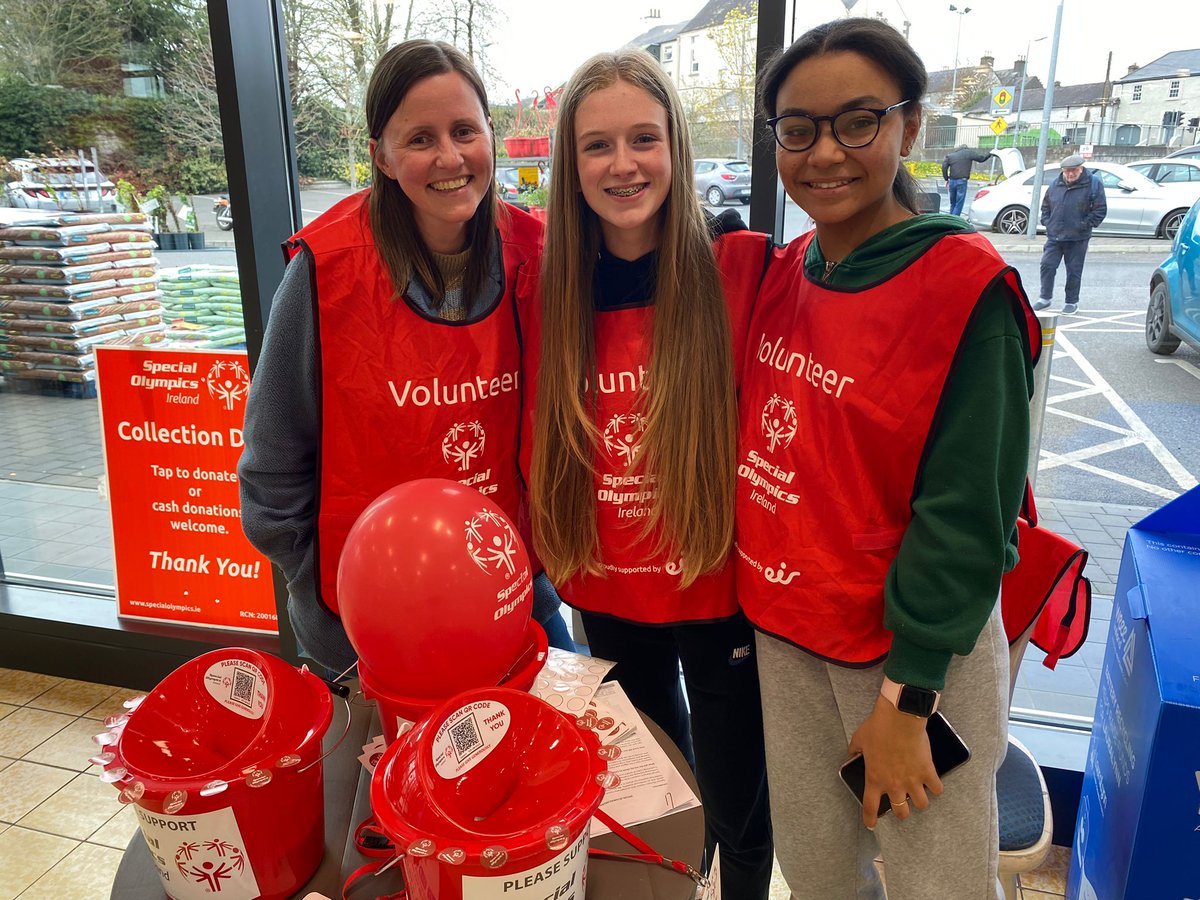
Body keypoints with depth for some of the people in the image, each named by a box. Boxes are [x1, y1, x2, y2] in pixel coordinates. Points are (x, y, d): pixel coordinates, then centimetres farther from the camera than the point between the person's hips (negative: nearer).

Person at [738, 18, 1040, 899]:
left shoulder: (965, 282, -16)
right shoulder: (785, 270, 3)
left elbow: (966, 517, -17)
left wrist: (906, 696, -15)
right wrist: (758, 598, 6)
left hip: (914, 651, -5)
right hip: (785, 628, 6)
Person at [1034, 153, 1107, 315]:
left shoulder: (1093, 183, -4)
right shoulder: (1055, 184, 6)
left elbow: (1100, 210, -4)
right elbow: (1045, 206, 19)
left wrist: (1085, 225, -10)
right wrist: (1047, 221, 6)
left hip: (1077, 239, -3)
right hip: (1054, 236, 3)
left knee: (1074, 271, 4)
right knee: (1047, 266, 0)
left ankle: (1071, 302, 15)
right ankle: (1045, 298, 12)